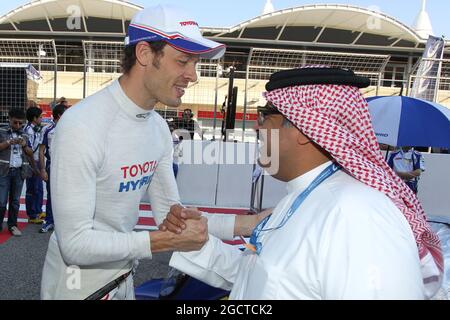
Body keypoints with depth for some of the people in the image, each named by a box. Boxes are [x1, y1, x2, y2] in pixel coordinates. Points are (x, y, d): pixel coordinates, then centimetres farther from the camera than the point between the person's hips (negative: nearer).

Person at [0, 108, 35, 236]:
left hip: (19, 172, 3)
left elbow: (31, 154, 13)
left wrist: (25, 145, -5)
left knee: (15, 200, 8)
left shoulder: (24, 135, 14)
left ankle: (12, 225, 17)